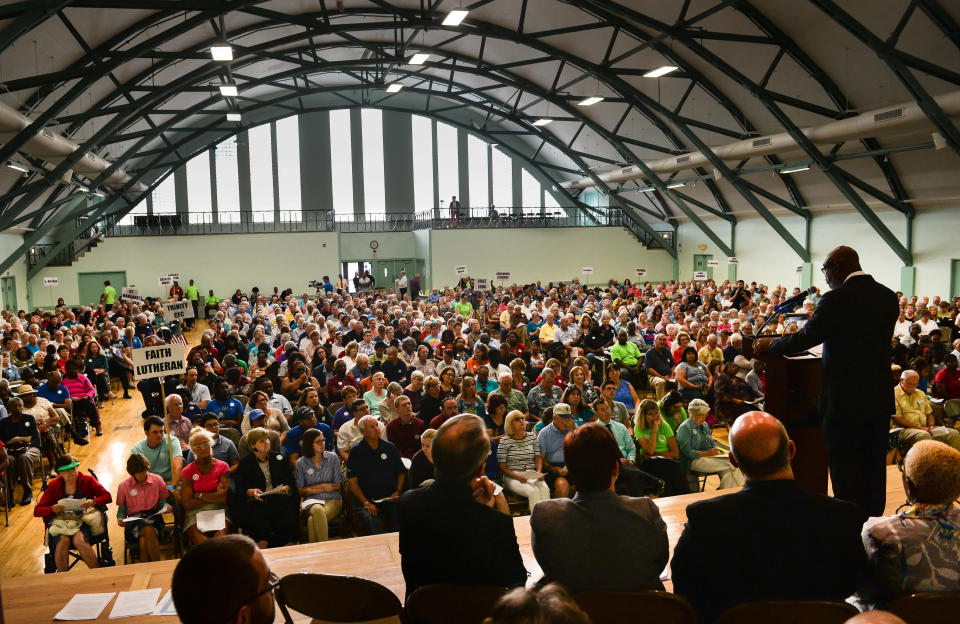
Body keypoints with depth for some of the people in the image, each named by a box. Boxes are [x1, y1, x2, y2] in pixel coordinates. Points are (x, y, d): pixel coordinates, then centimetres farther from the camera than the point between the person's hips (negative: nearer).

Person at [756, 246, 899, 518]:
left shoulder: (837, 300, -16)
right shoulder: (888, 297, 6)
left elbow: (804, 339, -14)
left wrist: (768, 345, 2)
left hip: (845, 400, -7)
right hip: (880, 399, 7)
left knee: (844, 469, 4)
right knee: (873, 467, 16)